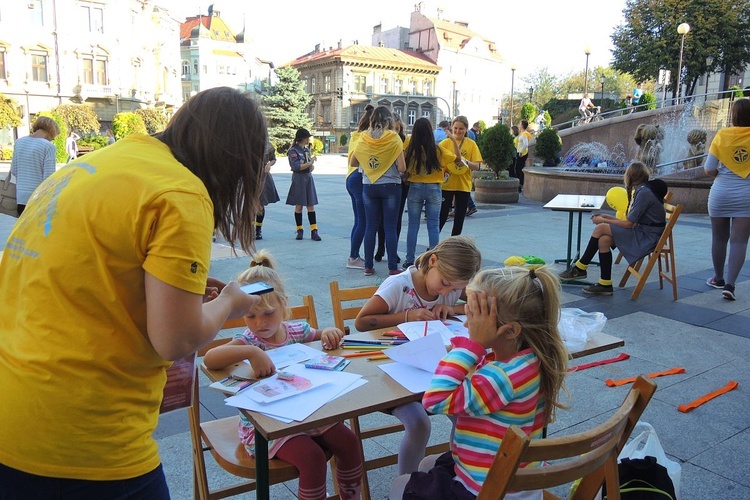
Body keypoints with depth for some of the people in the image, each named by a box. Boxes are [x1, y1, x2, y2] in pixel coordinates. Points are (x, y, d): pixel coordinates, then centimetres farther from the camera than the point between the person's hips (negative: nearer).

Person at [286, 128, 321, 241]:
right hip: (298, 179, -6)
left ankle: (314, 231, -1)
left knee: (311, 205, 1)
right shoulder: (293, 151, -8)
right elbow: (296, 167, -18)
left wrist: (312, 166, -2)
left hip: (308, 178, 6)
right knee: (299, 205, 1)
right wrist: (310, 163, -17)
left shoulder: (307, 149, 13)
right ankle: (299, 230, 11)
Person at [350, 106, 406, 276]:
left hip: (369, 186, 3)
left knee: (370, 227, 9)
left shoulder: (363, 138, -1)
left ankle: (368, 267, 13)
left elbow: (353, 163, 9)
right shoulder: (394, 138, -10)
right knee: (390, 227, 2)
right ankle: (392, 268, 5)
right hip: (390, 186, -3)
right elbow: (401, 168, -12)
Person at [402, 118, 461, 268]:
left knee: (413, 225, 8)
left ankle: (409, 261, 12)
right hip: (434, 189, -1)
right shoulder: (438, 150, -8)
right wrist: (454, 140, 13)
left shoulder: (409, 149, -8)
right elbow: (457, 157, 5)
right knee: (433, 226, 5)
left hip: (415, 188, 1)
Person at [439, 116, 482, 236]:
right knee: (442, 216, -2)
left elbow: (477, 166, -3)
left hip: (464, 186, 2)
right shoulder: (446, 142, 0)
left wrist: (466, 162, -22)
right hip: (446, 185, -2)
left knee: (459, 217, 10)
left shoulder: (471, 144, 1)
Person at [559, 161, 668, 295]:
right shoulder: (641, 190, 13)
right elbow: (632, 222, 13)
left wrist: (603, 221, -7)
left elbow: (628, 224, -17)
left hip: (647, 237, -9)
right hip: (642, 232, 9)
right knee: (604, 240, -8)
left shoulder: (644, 193, -16)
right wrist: (607, 217, 12)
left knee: (600, 229, -15)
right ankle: (605, 284, -6)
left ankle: (580, 268, -3)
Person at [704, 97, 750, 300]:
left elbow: (709, 169, -7)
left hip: (720, 193, 1)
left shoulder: (722, 135, -8)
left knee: (719, 238, 15)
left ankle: (718, 278, 30)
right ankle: (730, 284, -10)